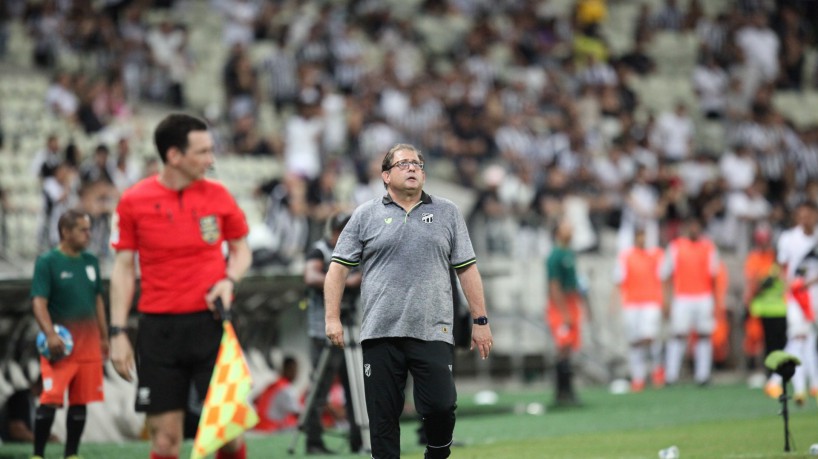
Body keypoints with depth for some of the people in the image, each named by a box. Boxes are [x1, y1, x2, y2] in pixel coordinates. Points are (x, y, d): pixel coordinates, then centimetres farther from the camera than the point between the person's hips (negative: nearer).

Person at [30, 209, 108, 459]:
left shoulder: (91, 261, 12)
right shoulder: (47, 262, -6)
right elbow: (39, 302, -13)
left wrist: (104, 337, 19)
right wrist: (50, 334, -26)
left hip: (88, 344, 6)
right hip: (60, 345, -6)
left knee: (80, 401, 7)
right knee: (50, 399, -12)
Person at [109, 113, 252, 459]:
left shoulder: (217, 195, 3)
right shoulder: (133, 202, -1)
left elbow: (241, 249, 16)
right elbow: (124, 269, 4)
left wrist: (228, 280, -6)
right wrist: (118, 333, -1)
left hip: (211, 324, 1)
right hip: (159, 327, -1)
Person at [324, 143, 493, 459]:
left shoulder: (447, 213, 12)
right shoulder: (366, 215, 9)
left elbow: (467, 269, 11)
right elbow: (339, 267, 8)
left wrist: (480, 321, 6)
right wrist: (332, 318, -1)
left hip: (432, 333, 0)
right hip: (380, 334, 0)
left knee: (440, 406, -9)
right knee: (383, 415, 1)